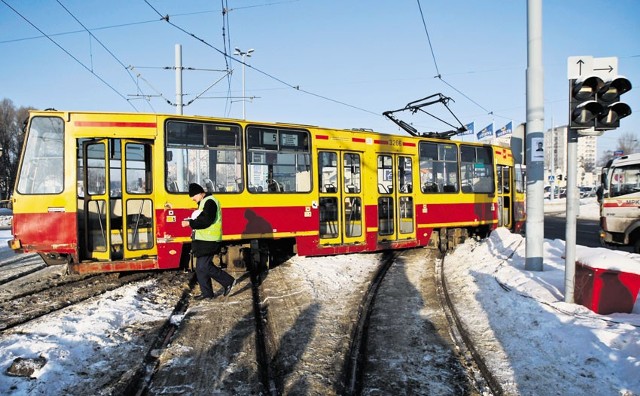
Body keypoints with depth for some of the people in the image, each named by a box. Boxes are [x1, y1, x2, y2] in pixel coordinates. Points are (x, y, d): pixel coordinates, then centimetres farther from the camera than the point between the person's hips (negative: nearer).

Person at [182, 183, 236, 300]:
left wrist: (190, 223, -19)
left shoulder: (209, 202, -14)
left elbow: (206, 220, -23)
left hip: (208, 241, -11)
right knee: (200, 267, 11)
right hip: (203, 240, 11)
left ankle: (228, 281, -1)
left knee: (204, 266, -11)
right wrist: (191, 220, 7)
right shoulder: (203, 202, 20)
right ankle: (206, 292, 18)